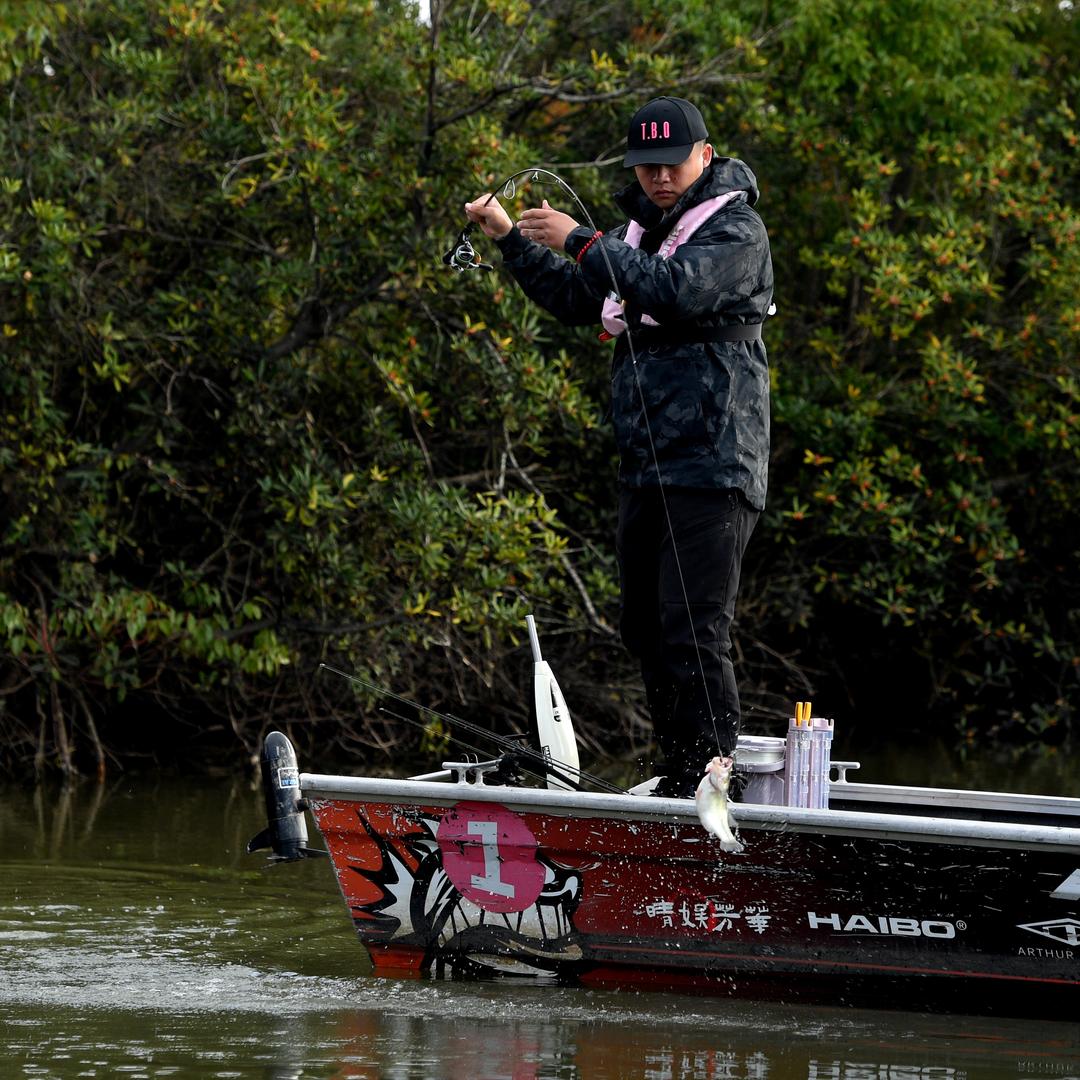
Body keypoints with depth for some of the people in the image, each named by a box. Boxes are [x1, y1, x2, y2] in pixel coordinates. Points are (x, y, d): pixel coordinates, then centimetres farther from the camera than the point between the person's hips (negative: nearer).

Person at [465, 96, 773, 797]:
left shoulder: (735, 228, -7)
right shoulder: (643, 230, 20)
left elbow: (676, 289, -24)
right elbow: (576, 301, 25)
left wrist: (580, 240, -21)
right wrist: (510, 237, 16)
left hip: (713, 468, -9)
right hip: (646, 469, 9)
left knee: (694, 630, -15)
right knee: (646, 628, 11)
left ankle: (709, 775, -15)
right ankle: (680, 776, 18)